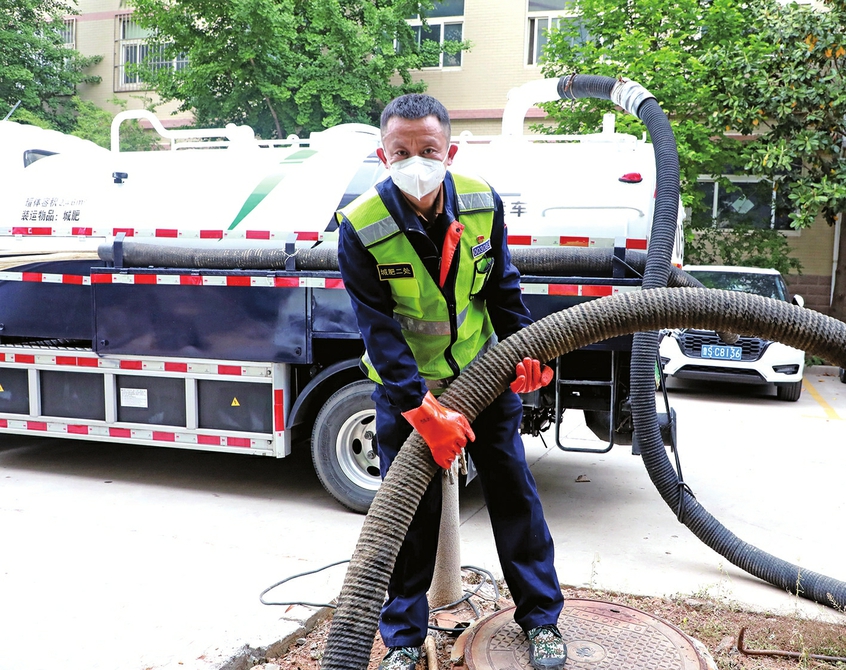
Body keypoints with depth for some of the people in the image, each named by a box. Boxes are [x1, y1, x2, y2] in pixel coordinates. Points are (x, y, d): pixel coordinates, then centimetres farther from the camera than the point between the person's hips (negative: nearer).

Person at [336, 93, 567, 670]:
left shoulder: (483, 203, -10)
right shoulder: (361, 228, -21)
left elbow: (502, 286, 4)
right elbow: (379, 328, -21)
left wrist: (525, 348, -7)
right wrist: (421, 409, -26)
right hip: (405, 385, -3)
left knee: (514, 491, 10)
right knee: (409, 510, 4)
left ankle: (541, 618, 29)